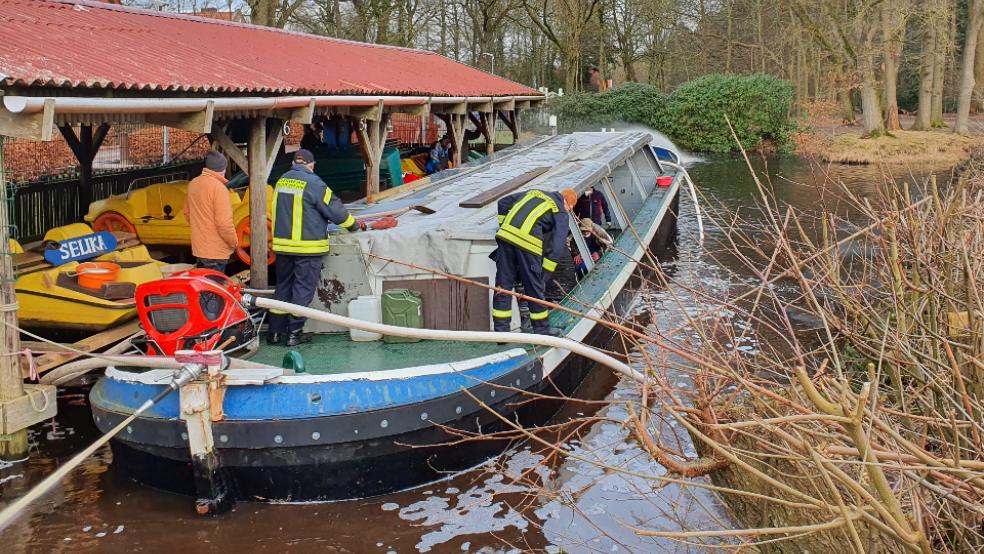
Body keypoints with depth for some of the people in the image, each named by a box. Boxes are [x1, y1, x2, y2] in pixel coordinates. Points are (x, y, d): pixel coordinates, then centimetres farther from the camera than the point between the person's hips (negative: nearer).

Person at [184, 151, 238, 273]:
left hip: (198, 248, 8)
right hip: (215, 252, -8)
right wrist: (234, 242, -9)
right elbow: (224, 222, -23)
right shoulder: (218, 187, -20)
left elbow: (187, 212, 17)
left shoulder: (193, 184, 4)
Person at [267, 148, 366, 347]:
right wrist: (354, 224, 8)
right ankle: (294, 333, 6)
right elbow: (334, 209, -8)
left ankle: (276, 331, 17)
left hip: (283, 244, 6)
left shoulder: (281, 182, 7)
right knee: (303, 289, 3)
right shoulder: (313, 184, -13)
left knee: (283, 287, 14)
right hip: (308, 247, -6)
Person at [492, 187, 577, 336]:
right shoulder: (561, 213, 12)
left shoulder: (533, 193, 28)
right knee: (534, 286, 9)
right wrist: (544, 275, 6)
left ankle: (501, 330, 12)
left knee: (503, 285, 9)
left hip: (505, 234, 5)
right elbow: (557, 247, 4)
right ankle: (541, 329, 23)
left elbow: (503, 202, 28)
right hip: (527, 242, -5)